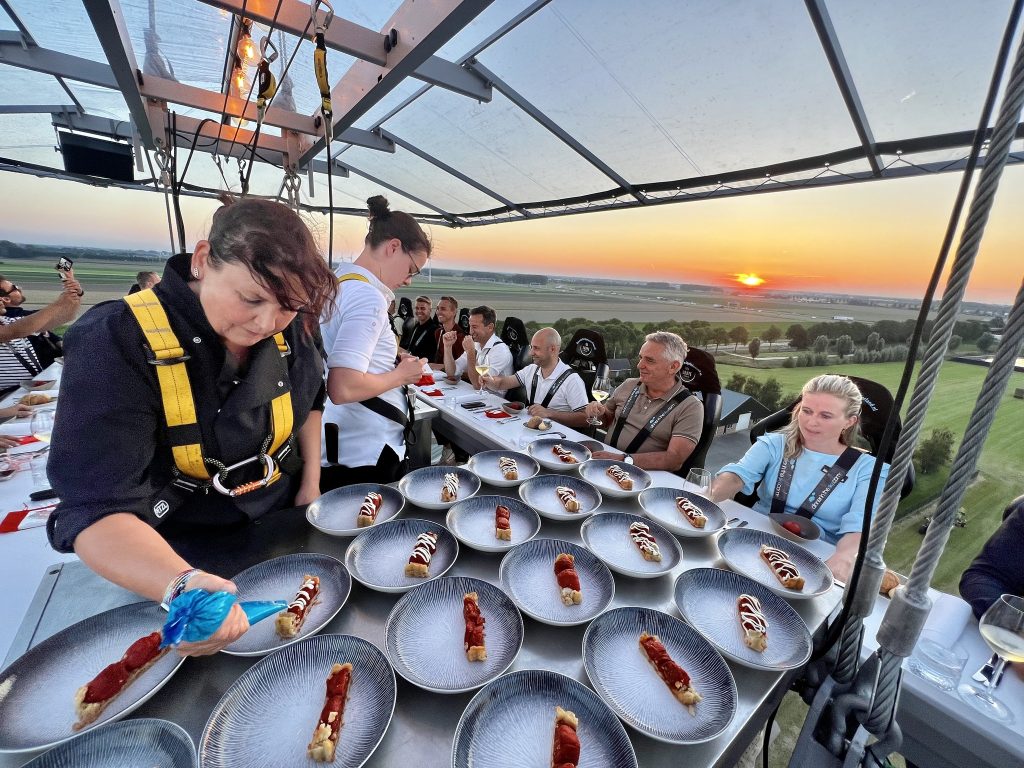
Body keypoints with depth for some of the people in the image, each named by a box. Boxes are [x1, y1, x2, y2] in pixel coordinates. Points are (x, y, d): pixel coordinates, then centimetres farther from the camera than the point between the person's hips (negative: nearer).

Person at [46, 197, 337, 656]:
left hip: (280, 524, 4)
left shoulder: (292, 327, -15)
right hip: (181, 555, -3)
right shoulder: (117, 343, -28)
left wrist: (311, 484, -1)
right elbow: (96, 507, -33)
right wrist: (183, 586, -51)